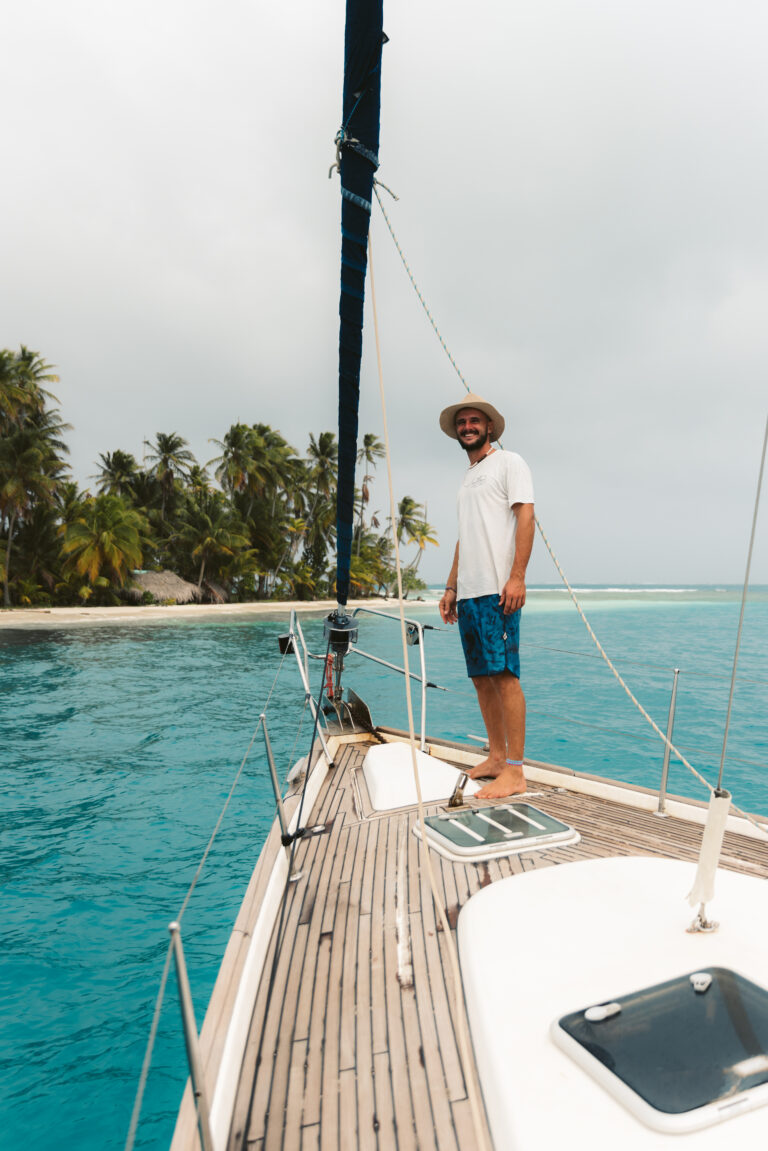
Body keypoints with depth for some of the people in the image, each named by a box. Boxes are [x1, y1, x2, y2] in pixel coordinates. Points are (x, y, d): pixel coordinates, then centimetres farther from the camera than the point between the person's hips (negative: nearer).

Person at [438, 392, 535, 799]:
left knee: (504, 674, -10)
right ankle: (496, 757, 17)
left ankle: (514, 771, -7)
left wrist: (517, 577, -19)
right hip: (468, 592, 8)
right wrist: (451, 588, 18)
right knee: (481, 676, 8)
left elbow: (525, 518, -8)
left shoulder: (509, 462, 3)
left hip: (497, 589, -8)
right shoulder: (466, 478, 25)